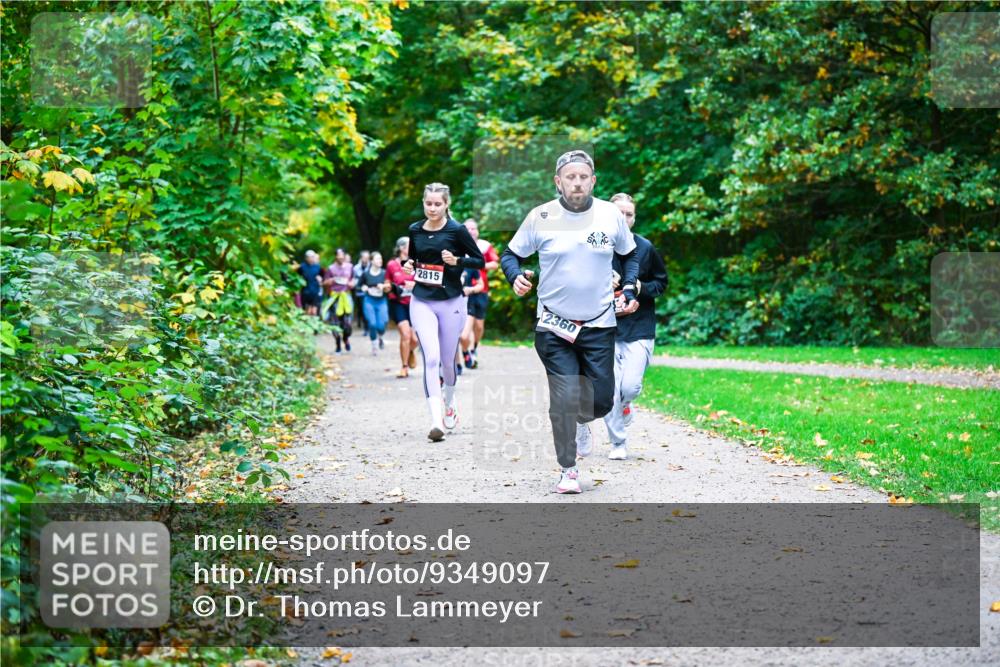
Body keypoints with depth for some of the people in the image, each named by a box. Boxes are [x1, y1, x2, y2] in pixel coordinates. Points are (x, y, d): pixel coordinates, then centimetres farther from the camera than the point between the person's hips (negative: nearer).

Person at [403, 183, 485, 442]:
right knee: (431, 357, -15)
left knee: (447, 361, 9)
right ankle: (436, 420, -19)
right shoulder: (415, 230, 6)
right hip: (422, 301, 1)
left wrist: (457, 260, -17)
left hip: (451, 302, -1)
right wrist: (408, 266, 0)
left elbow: (480, 261, -1)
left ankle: (449, 401, 42)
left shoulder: (457, 231, -5)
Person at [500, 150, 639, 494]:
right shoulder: (540, 217, -6)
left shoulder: (611, 215, 0)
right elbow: (510, 254, 5)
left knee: (601, 401, 3)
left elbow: (629, 255, 15)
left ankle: (580, 420, 39)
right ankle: (568, 470, 7)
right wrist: (516, 277, -16)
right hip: (554, 325, -2)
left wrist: (629, 289, 1)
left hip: (600, 324, 2)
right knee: (564, 400, -8)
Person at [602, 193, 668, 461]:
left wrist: (642, 288, -8)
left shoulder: (645, 248, 0)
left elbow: (661, 282, 11)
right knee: (610, 391, -5)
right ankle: (618, 444, 13)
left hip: (639, 329, 0)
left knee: (631, 386, -11)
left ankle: (625, 404, 27)